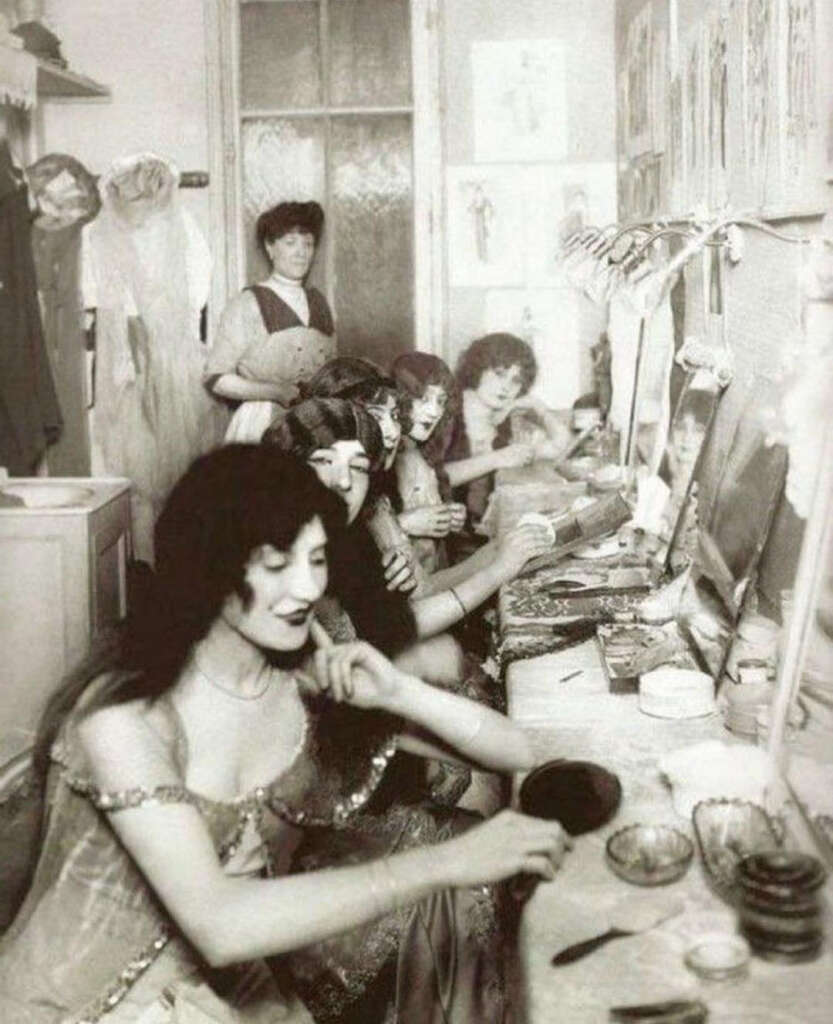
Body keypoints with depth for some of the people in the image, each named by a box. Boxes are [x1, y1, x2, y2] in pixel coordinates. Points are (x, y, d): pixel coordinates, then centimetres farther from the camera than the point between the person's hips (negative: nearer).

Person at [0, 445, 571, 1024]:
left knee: (432, 837, -7)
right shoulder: (126, 715, -24)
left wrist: (400, 693, -24)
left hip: (236, 977, 6)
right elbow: (220, 926, -34)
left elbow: (516, 753, -7)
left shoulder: (315, 680, -8)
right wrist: (445, 862, -35)